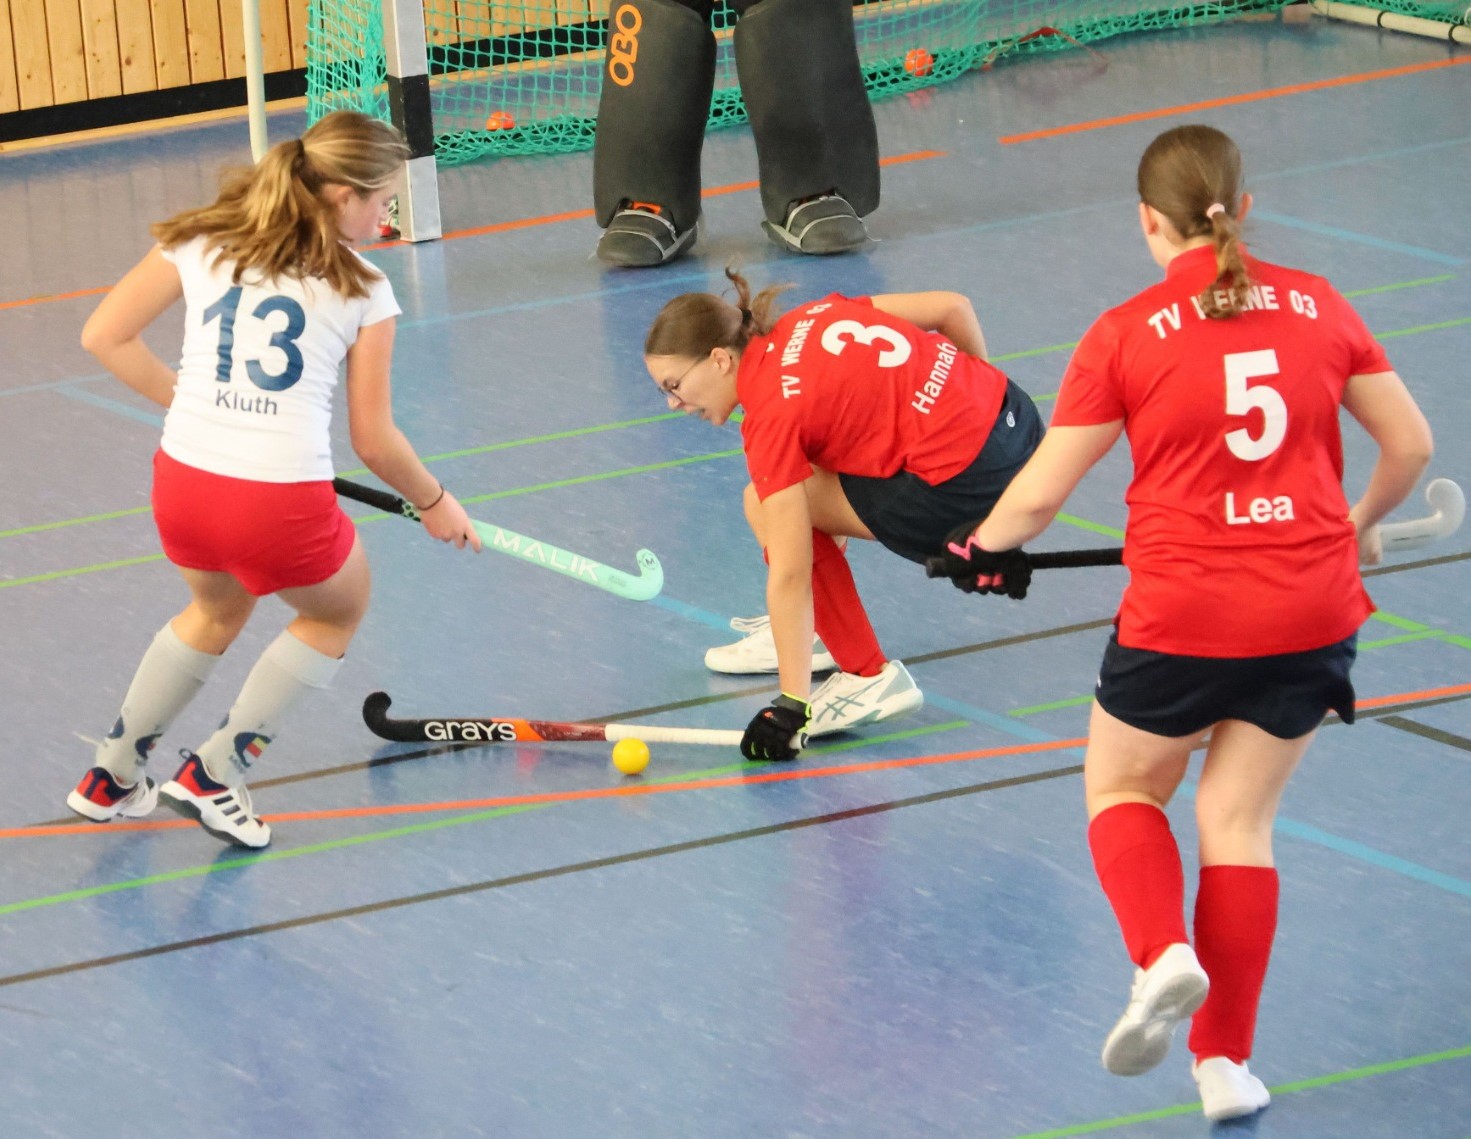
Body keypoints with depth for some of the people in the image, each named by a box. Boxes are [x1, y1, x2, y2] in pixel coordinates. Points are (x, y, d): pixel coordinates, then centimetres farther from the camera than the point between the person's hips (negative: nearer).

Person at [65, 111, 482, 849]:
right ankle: (213, 775, 21)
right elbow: (374, 441, 3)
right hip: (283, 504, -4)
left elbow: (103, 338, 5)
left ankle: (111, 779, 41)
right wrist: (435, 504, 19)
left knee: (217, 608, 36)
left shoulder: (201, 241, 7)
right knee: (336, 614, 29)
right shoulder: (362, 290, 0)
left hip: (181, 483, 4)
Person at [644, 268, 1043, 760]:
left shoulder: (772, 414, -12)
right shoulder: (812, 317, 7)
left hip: (965, 488, -9)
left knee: (767, 508, -2)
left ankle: (868, 678, 4)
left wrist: (791, 707, -15)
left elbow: (789, 574, -16)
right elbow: (953, 307, 11)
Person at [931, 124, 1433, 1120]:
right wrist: (1362, 524, 28)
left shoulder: (1126, 336, -6)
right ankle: (1226, 1060, 12)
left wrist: (985, 547, 19)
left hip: (1184, 617, -3)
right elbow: (1411, 445, 9)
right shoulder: (1319, 307, 3)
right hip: (1314, 614, 3)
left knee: (1122, 787, 20)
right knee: (1240, 817, 15)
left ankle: (1163, 954, -7)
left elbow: (1041, 492, -2)